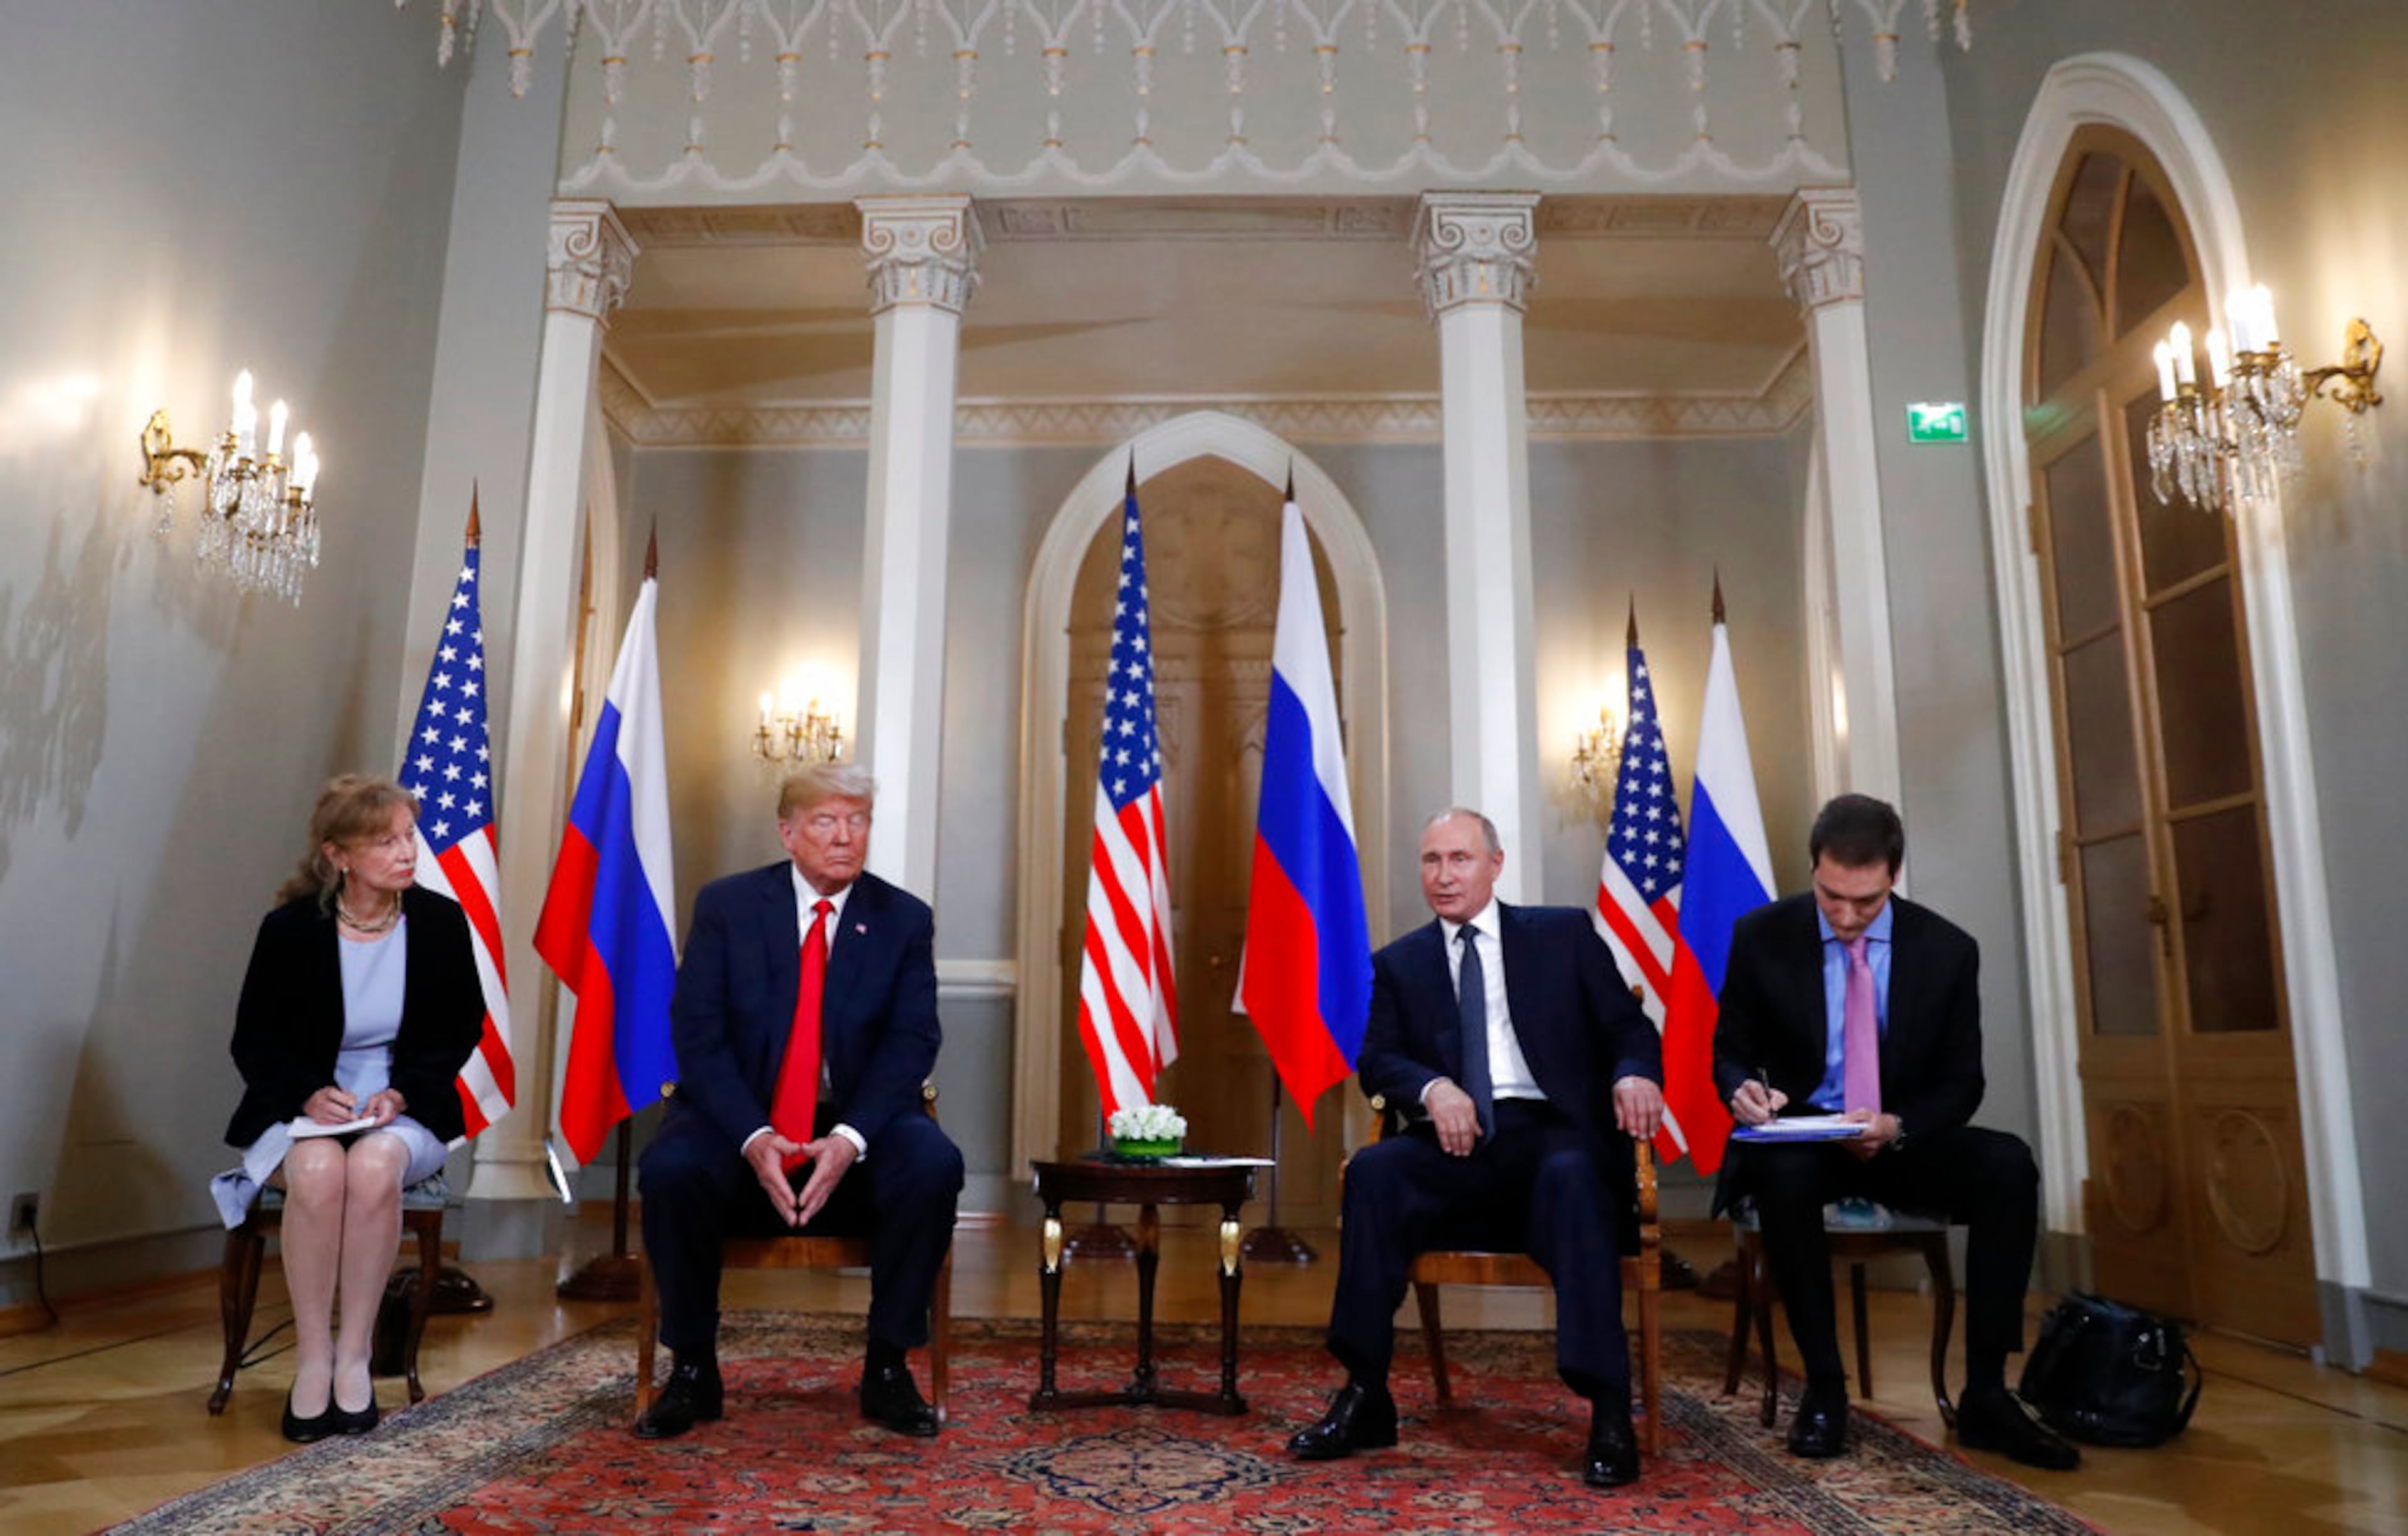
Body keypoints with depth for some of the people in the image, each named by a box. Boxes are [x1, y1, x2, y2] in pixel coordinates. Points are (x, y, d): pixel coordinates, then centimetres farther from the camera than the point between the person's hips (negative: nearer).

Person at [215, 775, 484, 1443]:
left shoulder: (440, 921, -3)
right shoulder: (290, 929, -4)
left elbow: (461, 1031, 5)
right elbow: (253, 1043, 3)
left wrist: (402, 1093, -11)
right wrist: (309, 1092, -16)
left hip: (404, 1110, 0)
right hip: (304, 1106, 0)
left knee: (374, 1165, -34)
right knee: (319, 1169, -34)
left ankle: (355, 1355, -20)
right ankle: (312, 1357, -21)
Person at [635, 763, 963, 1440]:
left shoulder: (904, 919, 2)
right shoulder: (726, 905, 1)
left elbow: (911, 1043, -6)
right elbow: (697, 1035, -7)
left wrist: (851, 1139, -23)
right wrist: (753, 1137, -22)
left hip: (857, 1121, 1)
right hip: (739, 1114, 0)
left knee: (934, 1167, -28)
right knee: (670, 1170, -30)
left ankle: (887, 1369, -9)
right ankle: (693, 1370, -7)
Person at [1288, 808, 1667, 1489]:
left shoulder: (1565, 934, 13)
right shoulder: (1398, 964, 16)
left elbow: (1628, 1027, 7)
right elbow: (1377, 1059, 5)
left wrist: (1635, 1074, -17)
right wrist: (1432, 1087, -18)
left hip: (1553, 1132, -1)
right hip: (1460, 1143, 2)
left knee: (1572, 1179, -35)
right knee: (1374, 1168, -28)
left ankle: (1609, 1414, -30)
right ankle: (1365, 1396, -20)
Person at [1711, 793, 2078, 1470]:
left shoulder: (1948, 949, -3)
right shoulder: (1761, 936, -6)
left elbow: (1961, 1083, 1)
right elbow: (1729, 1050, 4)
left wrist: (1897, 1126, -21)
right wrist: (1743, 1087, -22)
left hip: (1902, 1142, 2)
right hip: (1799, 1138, -2)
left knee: (2008, 1163, -28)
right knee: (1787, 1172, -37)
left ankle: (1985, 1395, -18)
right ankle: (1824, 1388, -20)